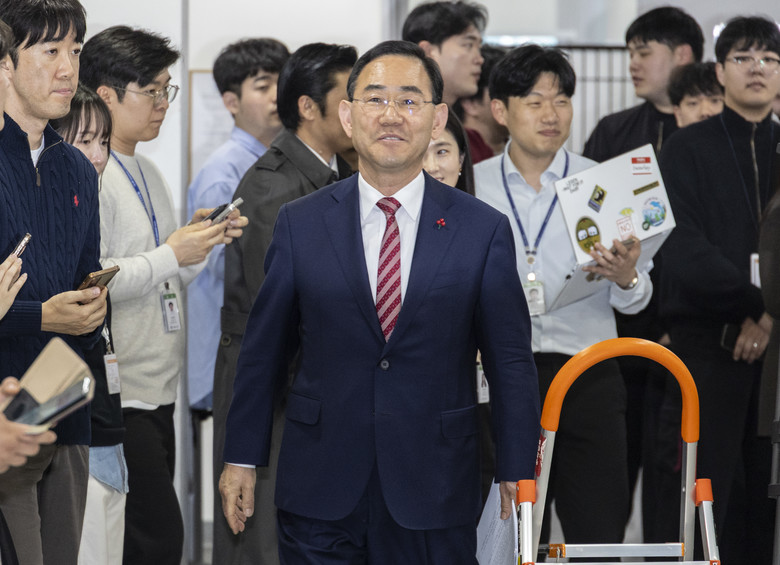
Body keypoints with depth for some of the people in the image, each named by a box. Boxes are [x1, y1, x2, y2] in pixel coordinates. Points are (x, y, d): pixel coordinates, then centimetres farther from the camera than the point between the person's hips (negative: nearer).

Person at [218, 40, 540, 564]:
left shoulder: (484, 231, 0)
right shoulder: (300, 224, 4)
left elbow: (512, 364, 3)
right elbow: (263, 350, 8)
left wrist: (518, 476, 1)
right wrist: (243, 458, 8)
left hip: (434, 499, 0)